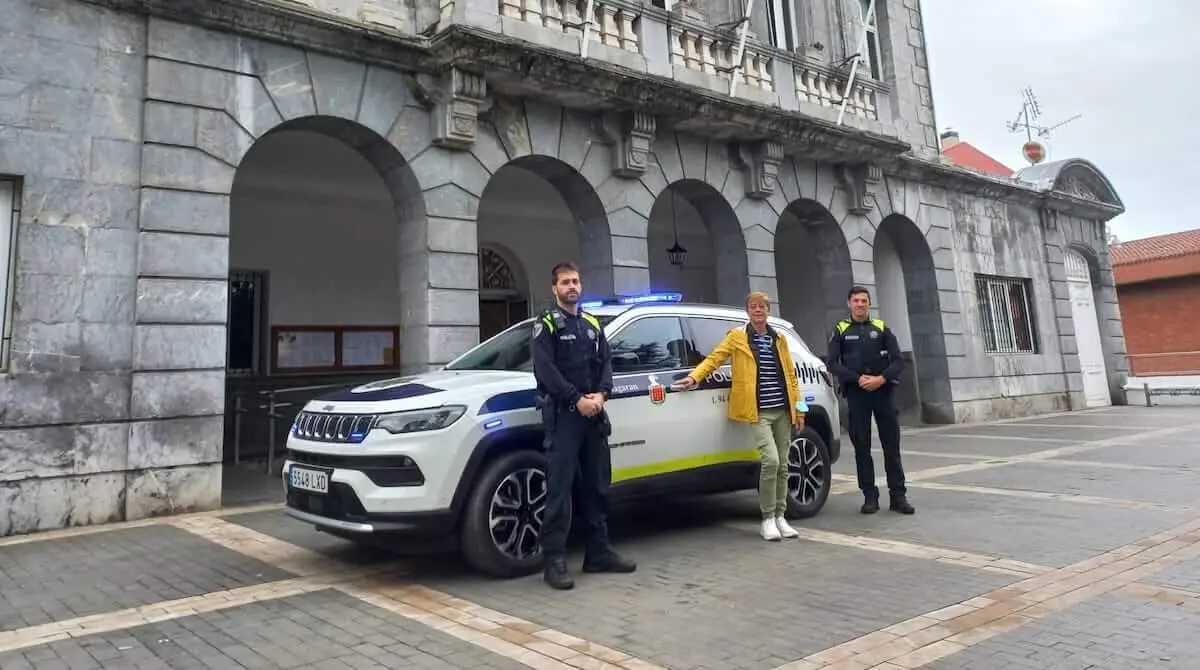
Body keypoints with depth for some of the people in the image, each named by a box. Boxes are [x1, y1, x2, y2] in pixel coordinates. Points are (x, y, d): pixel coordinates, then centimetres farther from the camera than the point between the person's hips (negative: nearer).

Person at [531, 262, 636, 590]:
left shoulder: (593, 324, 17)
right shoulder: (546, 324, -1)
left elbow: (606, 361, 10)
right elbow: (545, 369, -12)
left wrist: (601, 394, -8)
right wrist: (577, 399, -18)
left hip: (594, 414, 7)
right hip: (562, 414, -6)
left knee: (597, 486, 11)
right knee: (560, 489, -8)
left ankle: (599, 552, 21)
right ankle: (554, 561, -5)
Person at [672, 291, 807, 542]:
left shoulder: (779, 338, 14)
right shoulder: (737, 336, 3)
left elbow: (790, 375, 15)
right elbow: (714, 358, -4)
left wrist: (798, 409, 11)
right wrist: (694, 377, -20)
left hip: (782, 411, 5)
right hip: (759, 411, -5)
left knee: (782, 464, 8)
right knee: (770, 460, -16)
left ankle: (780, 516, 21)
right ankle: (767, 519, -2)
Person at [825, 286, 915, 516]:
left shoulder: (881, 328, 9)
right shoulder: (841, 331, 7)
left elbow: (898, 360, 3)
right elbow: (832, 363, -2)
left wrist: (881, 378, -14)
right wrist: (858, 379, -14)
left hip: (883, 391, 1)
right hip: (856, 393, 0)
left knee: (891, 445, 2)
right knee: (861, 446, 3)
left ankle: (898, 495, 9)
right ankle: (870, 496, 10)